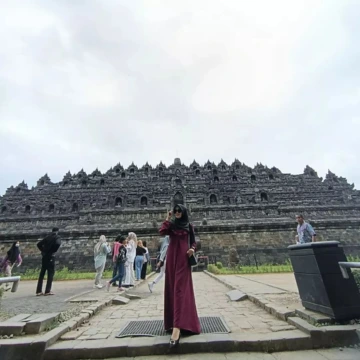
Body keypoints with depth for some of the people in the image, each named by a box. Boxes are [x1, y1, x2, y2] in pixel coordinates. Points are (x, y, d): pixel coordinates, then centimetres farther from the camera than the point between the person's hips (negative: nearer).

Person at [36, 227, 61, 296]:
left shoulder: (47, 237, 15)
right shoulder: (57, 237, -4)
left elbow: (38, 244, 16)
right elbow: (58, 243, -24)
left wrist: (43, 250, 14)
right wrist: (54, 250, -8)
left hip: (44, 256, 6)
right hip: (50, 256, -6)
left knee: (42, 273, 13)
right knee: (51, 273, 0)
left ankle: (39, 291, 17)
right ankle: (47, 291, -2)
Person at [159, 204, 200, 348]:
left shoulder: (189, 226, 7)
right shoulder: (171, 224, 9)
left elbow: (193, 241, 11)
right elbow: (162, 232, -10)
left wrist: (192, 249, -10)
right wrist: (167, 218, -3)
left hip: (183, 258, -3)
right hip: (172, 257, 3)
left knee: (180, 289, -9)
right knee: (172, 288, 11)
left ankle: (177, 327, -15)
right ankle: (176, 319, 30)